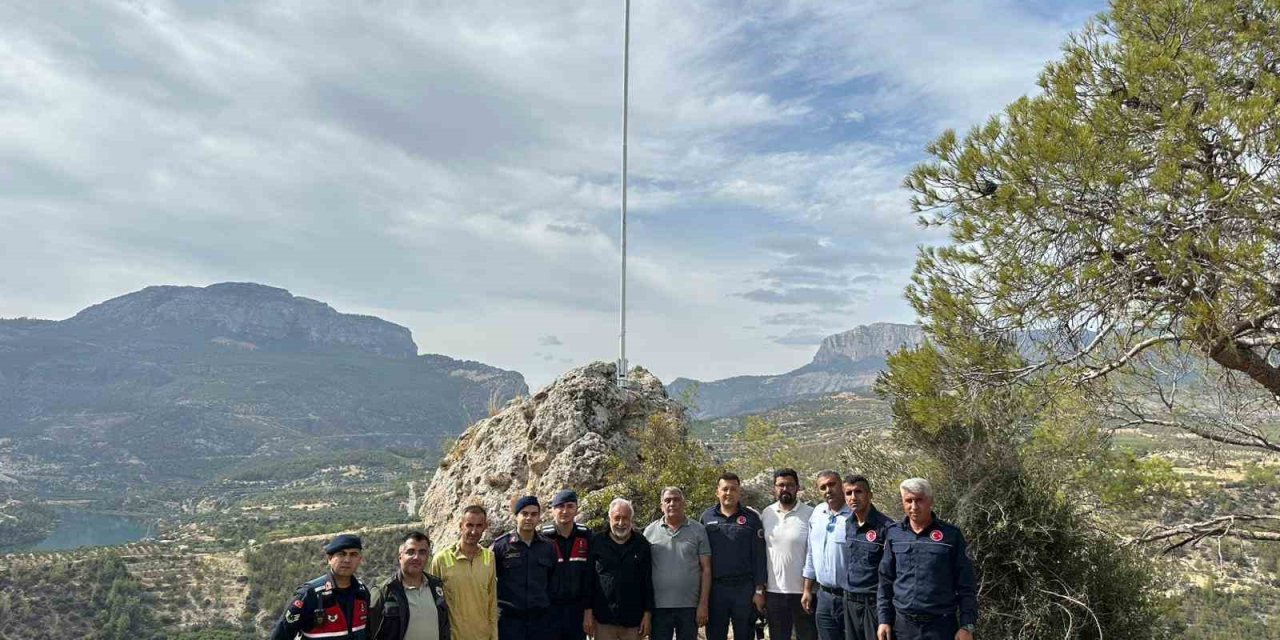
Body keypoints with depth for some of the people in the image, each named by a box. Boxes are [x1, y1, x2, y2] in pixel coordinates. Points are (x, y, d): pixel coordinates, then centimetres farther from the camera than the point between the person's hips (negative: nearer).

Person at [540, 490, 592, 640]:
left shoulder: (585, 536, 0)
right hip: (549, 609, -2)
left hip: (577, 609, 2)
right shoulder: (543, 537, -6)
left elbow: (590, 575, 4)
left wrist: (588, 609, 2)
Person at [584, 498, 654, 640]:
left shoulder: (642, 544, 3)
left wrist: (648, 614, 1)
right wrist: (588, 611, -2)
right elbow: (588, 579, 2)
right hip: (603, 618, -1)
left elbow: (648, 583, 5)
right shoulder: (597, 542, 0)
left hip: (633, 620, 1)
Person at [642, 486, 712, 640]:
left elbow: (706, 569, 2)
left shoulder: (698, 530, 3)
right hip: (658, 607, 0)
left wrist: (703, 604, -4)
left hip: (689, 607, 0)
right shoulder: (650, 531, 4)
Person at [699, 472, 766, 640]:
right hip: (715, 588, 1)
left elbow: (759, 556, 0)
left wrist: (759, 590, -5)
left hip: (745, 588, -1)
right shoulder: (707, 517, 5)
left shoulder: (751, 518, 2)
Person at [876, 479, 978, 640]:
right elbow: (885, 581, 9)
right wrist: (884, 620, 5)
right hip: (902, 625, 2)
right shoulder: (893, 534, 4)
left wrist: (967, 626, -7)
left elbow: (966, 585, -2)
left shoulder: (951, 535, -3)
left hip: (941, 626, -2)